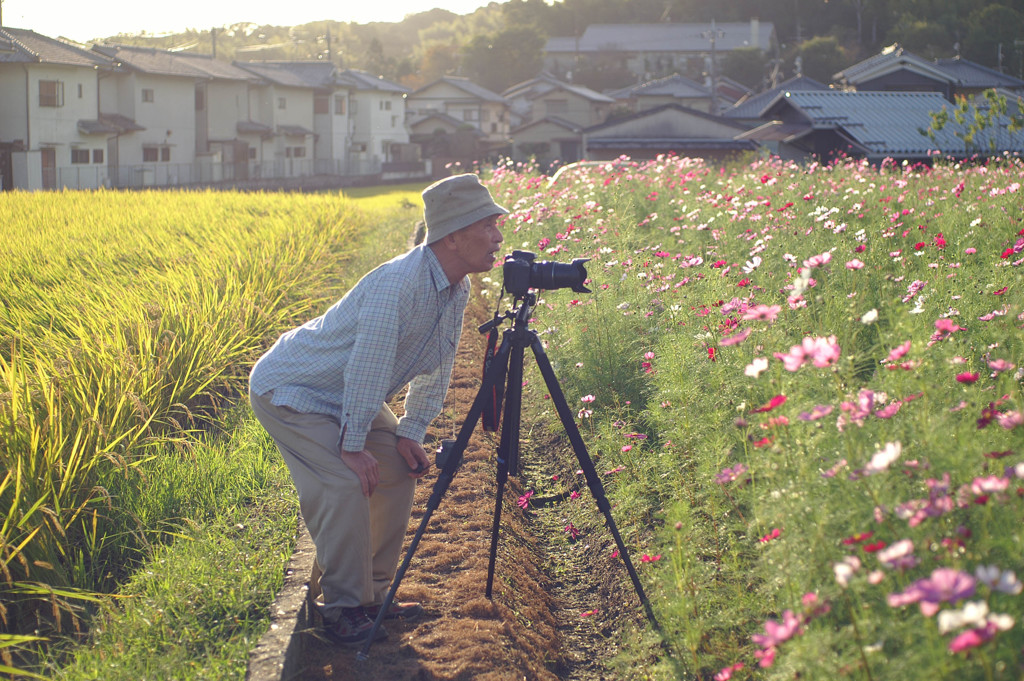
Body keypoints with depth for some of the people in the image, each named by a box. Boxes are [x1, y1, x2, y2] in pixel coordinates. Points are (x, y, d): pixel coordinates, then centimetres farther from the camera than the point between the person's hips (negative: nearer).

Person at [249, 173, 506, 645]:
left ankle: (373, 593, 14)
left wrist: (411, 433, 1)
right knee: (345, 484, -22)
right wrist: (353, 446, -25)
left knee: (400, 469, 5)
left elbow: (436, 368, 6)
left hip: (345, 397, 9)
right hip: (288, 390, -9)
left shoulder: (456, 290, -5)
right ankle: (343, 611, -9)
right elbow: (367, 368, -31)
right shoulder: (398, 284, -33)